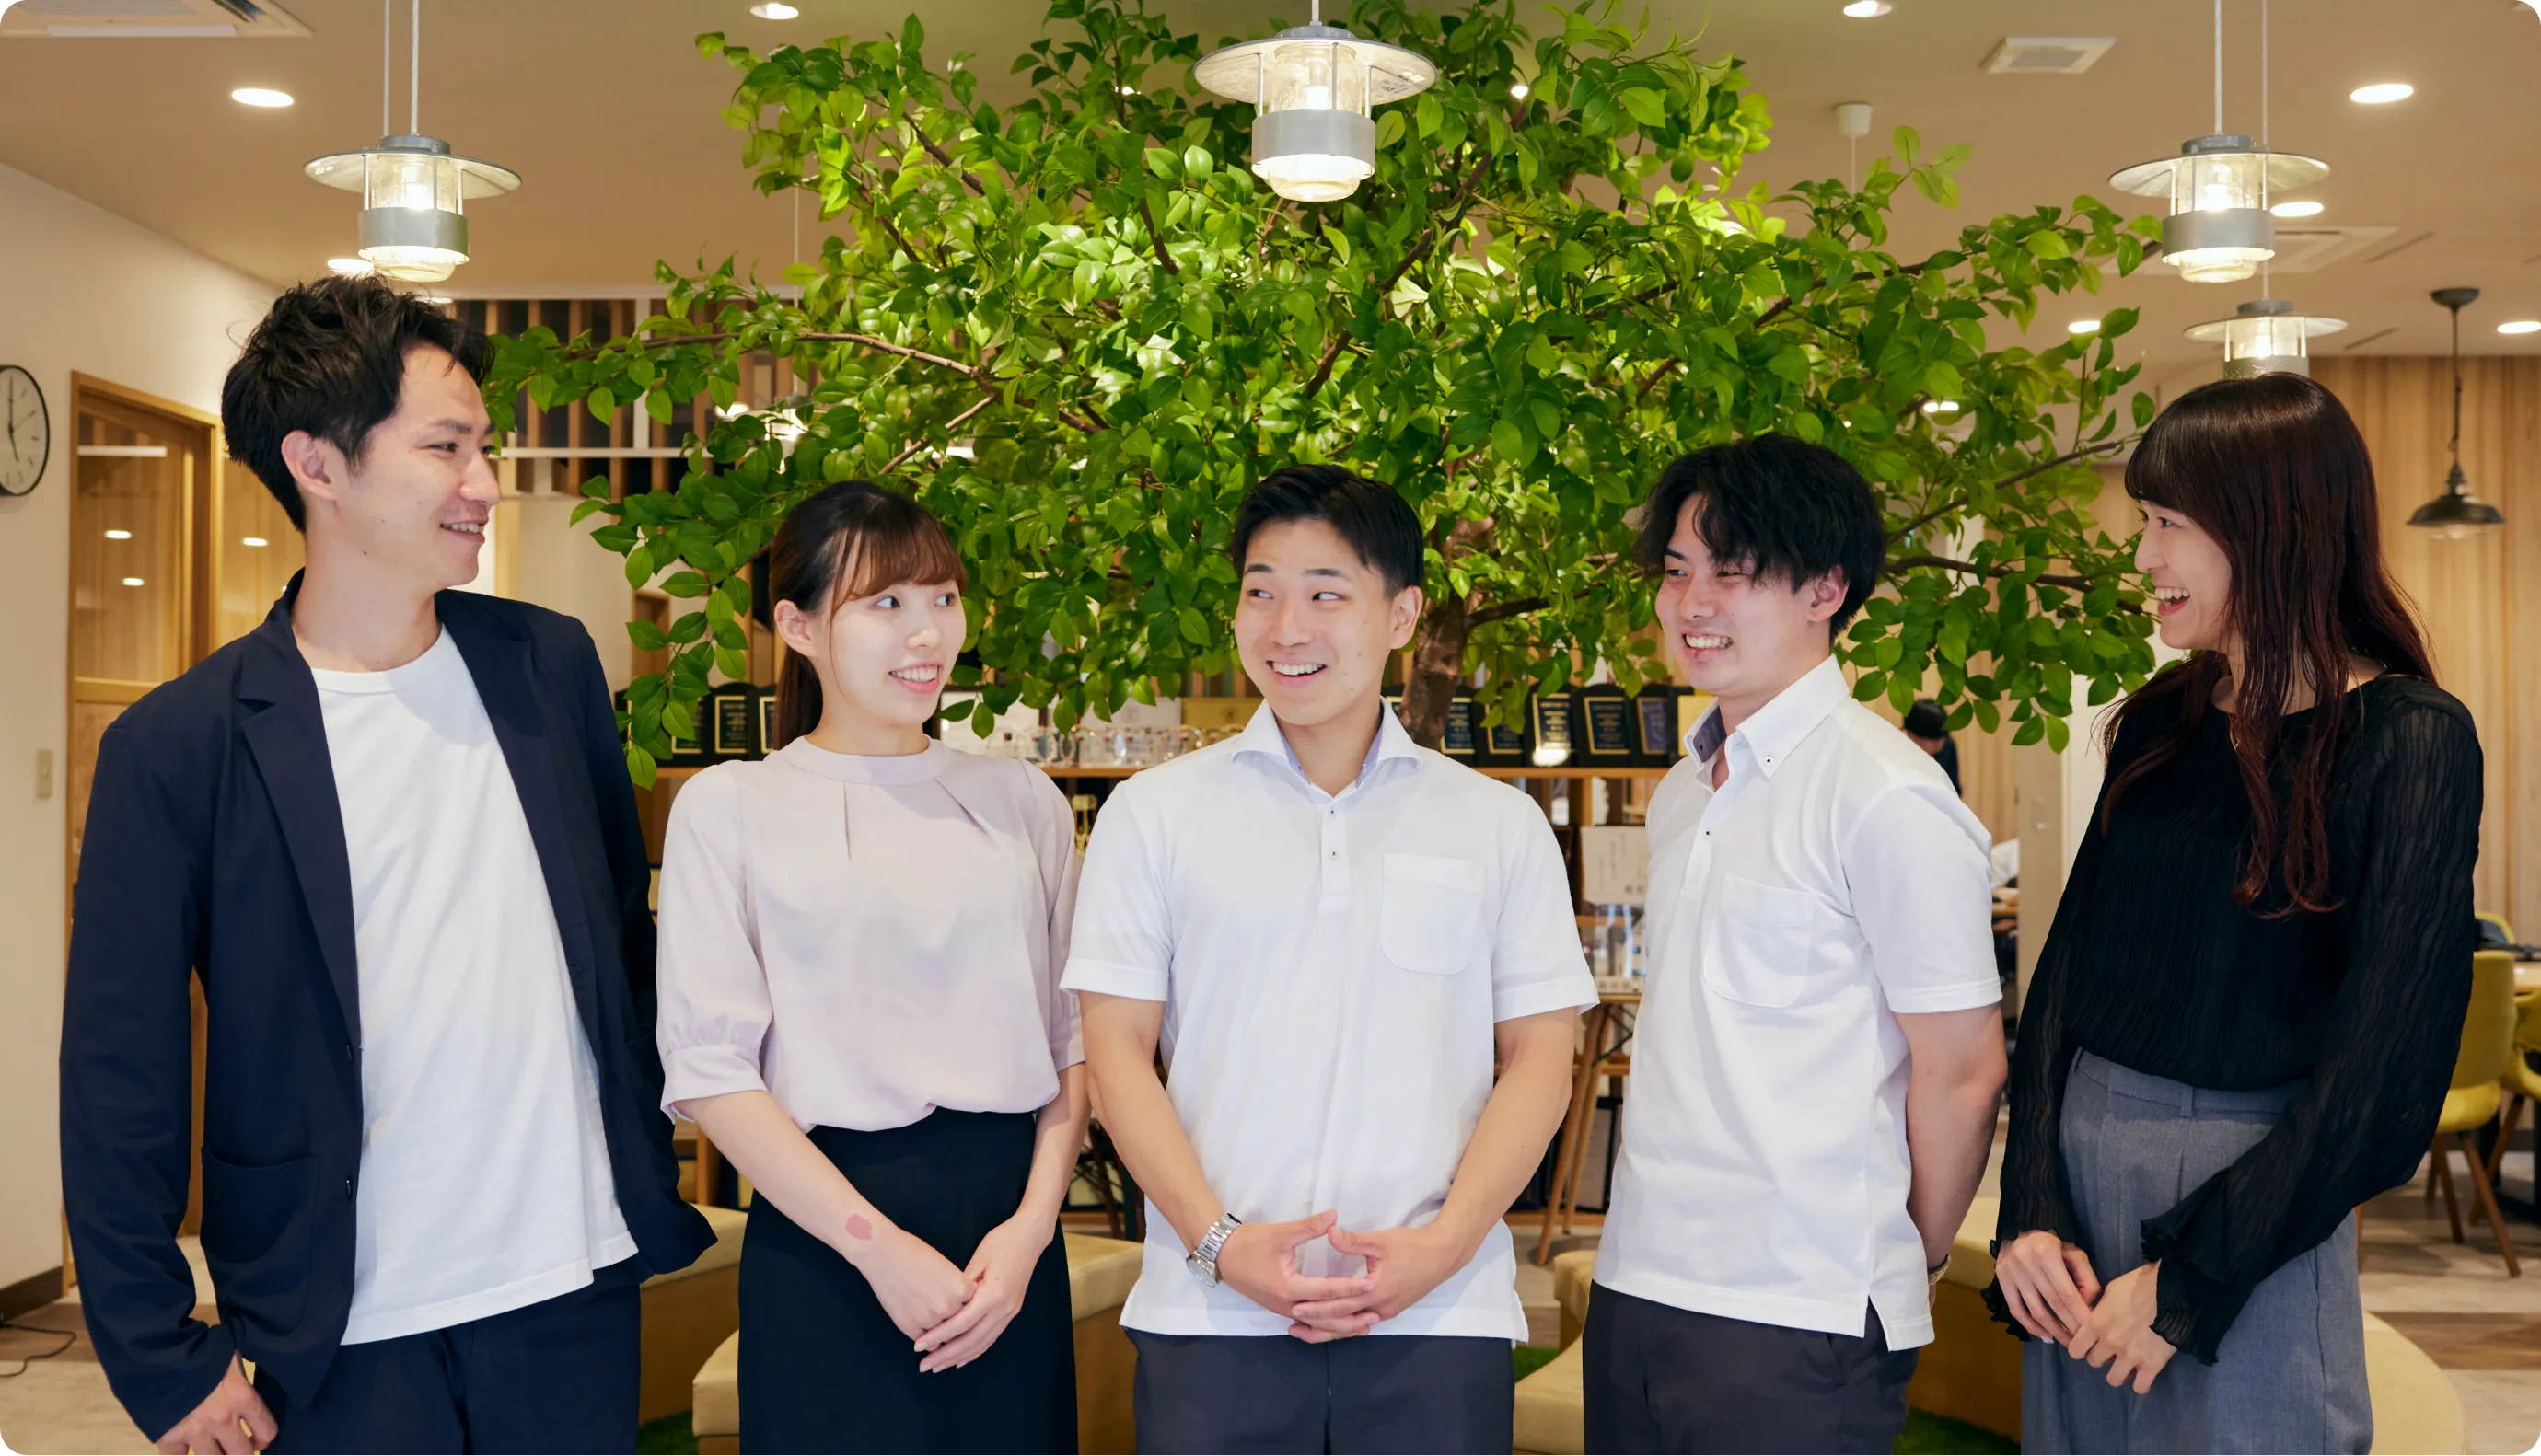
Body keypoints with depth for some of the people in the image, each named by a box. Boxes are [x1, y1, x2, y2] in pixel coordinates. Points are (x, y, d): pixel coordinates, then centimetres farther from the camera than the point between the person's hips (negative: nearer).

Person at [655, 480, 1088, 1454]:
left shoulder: (1022, 800, 10)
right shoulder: (728, 807, 0)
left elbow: (1074, 1036, 8)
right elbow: (707, 1069, -6)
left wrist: (1032, 1225, -6)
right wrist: (879, 1246, -11)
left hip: (1010, 1235, 3)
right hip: (825, 1245, -3)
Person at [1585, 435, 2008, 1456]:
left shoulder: (1887, 801, -13)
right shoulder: (1683, 795, 12)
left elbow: (1963, 1072, -10)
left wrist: (1907, 1265, 2)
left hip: (1797, 1326, -7)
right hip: (1635, 1289, 7)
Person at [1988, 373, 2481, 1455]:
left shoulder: (2408, 740, -10)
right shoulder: (2160, 723, 6)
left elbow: (2387, 1061, -13)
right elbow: (2069, 961, 5)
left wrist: (2188, 1284, -13)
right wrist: (2030, 1204, -6)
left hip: (2250, 1206, -5)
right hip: (2081, 1158, 5)